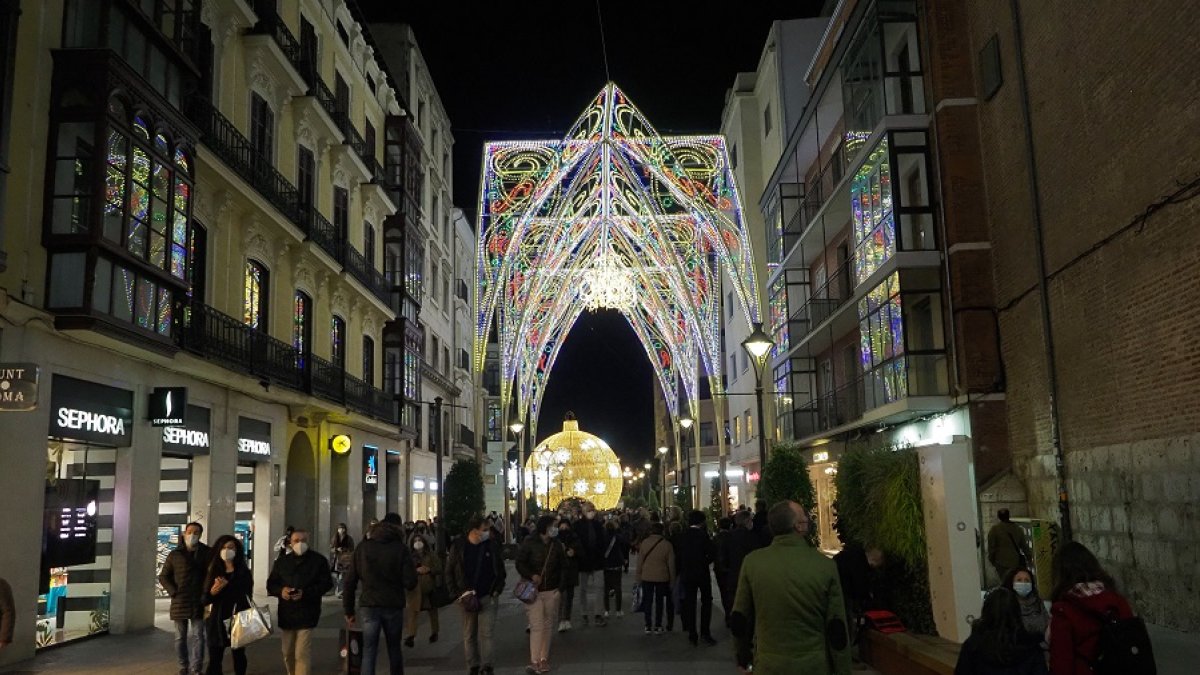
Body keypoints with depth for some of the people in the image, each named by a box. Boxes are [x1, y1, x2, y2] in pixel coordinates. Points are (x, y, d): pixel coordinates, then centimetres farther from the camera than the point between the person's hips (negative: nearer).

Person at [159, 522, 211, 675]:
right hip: (179, 602, 1)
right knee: (180, 637, 9)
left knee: (197, 636, -3)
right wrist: (173, 592, -6)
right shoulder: (175, 554, 4)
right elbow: (163, 576, 7)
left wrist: (206, 593, -7)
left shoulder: (206, 553, 3)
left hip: (199, 602, -1)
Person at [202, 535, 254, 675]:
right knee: (214, 661, 0)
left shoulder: (244, 572, -1)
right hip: (217, 622, 2)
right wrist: (212, 592, -15)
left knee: (239, 658, 9)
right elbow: (203, 600, 2)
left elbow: (246, 598, -3)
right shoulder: (213, 572, 6)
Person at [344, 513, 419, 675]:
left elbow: (350, 582, 1)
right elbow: (410, 582, -9)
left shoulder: (362, 547, 2)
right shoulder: (400, 548, -4)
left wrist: (348, 611, 6)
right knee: (394, 649, 17)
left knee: (368, 652, 2)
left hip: (368, 607, 0)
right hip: (394, 607, 0)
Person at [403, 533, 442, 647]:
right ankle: (410, 636, -19)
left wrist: (429, 569, -12)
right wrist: (416, 570, -15)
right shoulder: (410, 556, 6)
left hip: (430, 587, 1)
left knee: (433, 611, 13)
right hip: (415, 587, -1)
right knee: (412, 610, -16)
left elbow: (439, 568, 3)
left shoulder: (431, 556, 6)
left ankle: (434, 633, 30)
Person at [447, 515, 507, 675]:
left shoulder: (492, 545, -1)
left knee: (486, 633, -4)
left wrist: (496, 591, -3)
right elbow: (449, 573, 3)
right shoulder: (458, 546, -3)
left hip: (488, 597, -1)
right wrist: (457, 594, -4)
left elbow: (500, 570, 6)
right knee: (469, 635, 8)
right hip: (467, 597, 1)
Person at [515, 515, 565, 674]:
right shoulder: (529, 543, -8)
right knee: (536, 626, -8)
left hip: (552, 591, 4)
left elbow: (561, 566, 10)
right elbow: (520, 562, -6)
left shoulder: (556, 545, 4)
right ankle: (534, 661, -5)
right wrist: (532, 575, -20)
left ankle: (544, 658, 17)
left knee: (548, 625, 8)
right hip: (534, 589, -4)